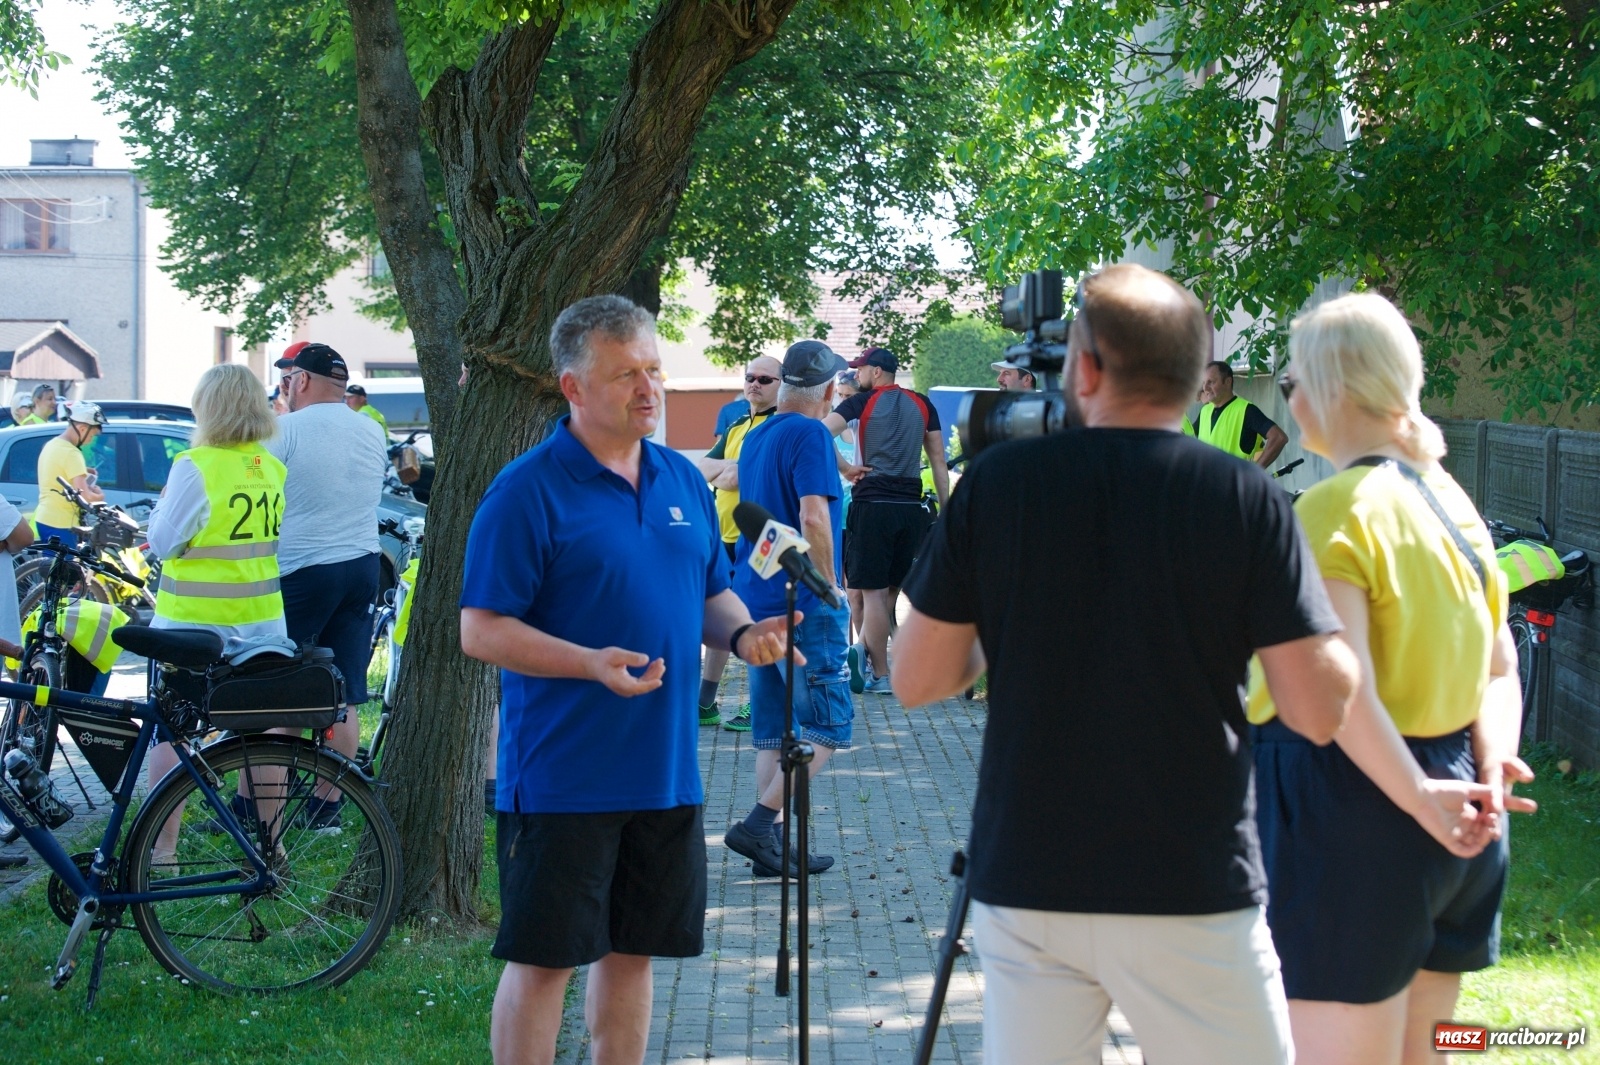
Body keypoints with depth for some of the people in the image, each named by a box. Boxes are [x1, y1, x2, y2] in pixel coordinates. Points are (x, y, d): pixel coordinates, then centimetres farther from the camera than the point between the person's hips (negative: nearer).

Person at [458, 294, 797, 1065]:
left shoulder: (684, 481, 10)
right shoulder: (529, 491, -11)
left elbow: (711, 595, 20)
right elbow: (480, 631, -14)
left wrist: (742, 632, -3)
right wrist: (590, 663, -27)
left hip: (667, 771, 6)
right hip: (563, 779, -6)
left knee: (632, 950, 15)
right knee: (542, 959, -1)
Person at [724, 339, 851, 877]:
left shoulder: (756, 438, 15)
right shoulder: (810, 435, -12)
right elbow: (813, 518, -21)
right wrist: (829, 589, -13)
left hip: (755, 598, 9)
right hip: (803, 607, -9)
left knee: (773, 729, 11)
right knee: (828, 724, -3)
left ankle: (772, 843, 12)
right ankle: (759, 825, -10)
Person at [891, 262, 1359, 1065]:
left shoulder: (996, 482, -2)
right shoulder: (1246, 499, -7)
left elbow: (916, 681, 1)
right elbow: (1318, 713, -9)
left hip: (1023, 884, 2)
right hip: (1190, 893, -2)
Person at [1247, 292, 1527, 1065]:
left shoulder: (1332, 513, -14)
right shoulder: (1449, 500, 12)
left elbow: (1342, 690, -25)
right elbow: (1499, 665, 10)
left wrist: (1418, 796, -24)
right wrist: (1494, 760, -5)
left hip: (1351, 805, -9)